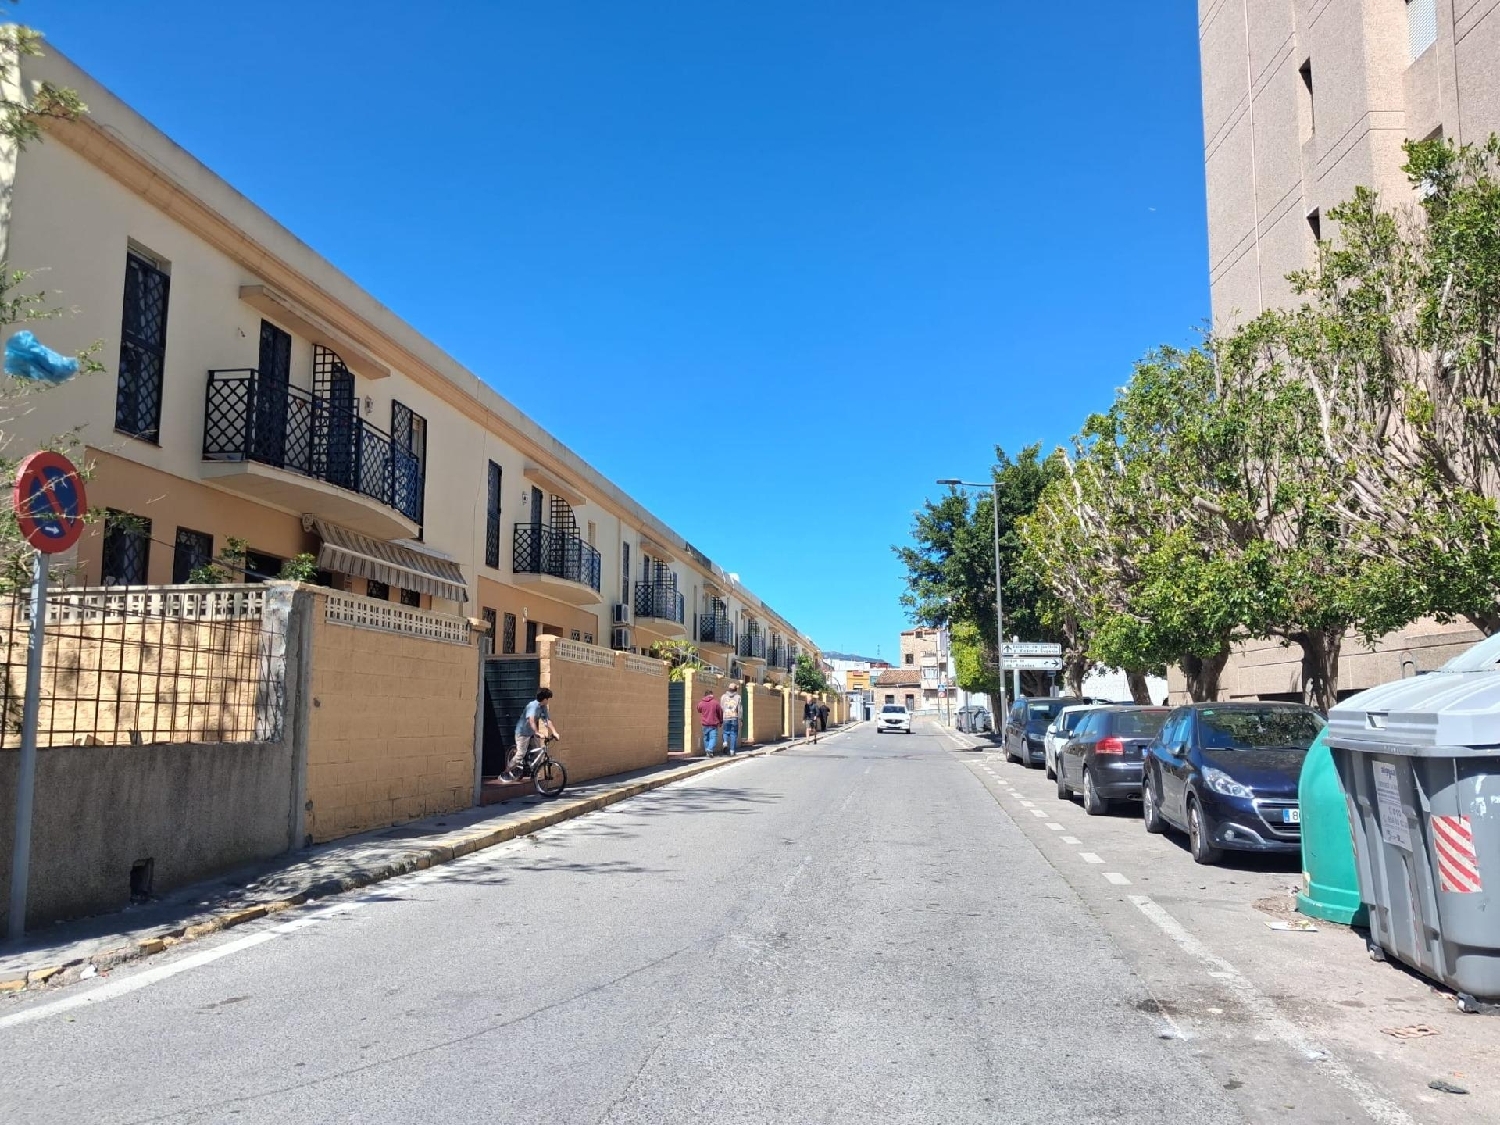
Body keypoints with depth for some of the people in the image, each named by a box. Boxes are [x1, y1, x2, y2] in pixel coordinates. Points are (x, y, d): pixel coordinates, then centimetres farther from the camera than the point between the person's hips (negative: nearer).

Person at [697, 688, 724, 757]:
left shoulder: (701, 703, -2)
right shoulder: (715, 702, -7)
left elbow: (699, 711, 17)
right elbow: (720, 712, 1)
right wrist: (721, 722, 15)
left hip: (705, 724, 3)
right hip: (714, 724, -3)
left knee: (706, 738, 15)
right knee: (713, 738, -2)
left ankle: (707, 752, 16)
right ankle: (710, 749, -22)